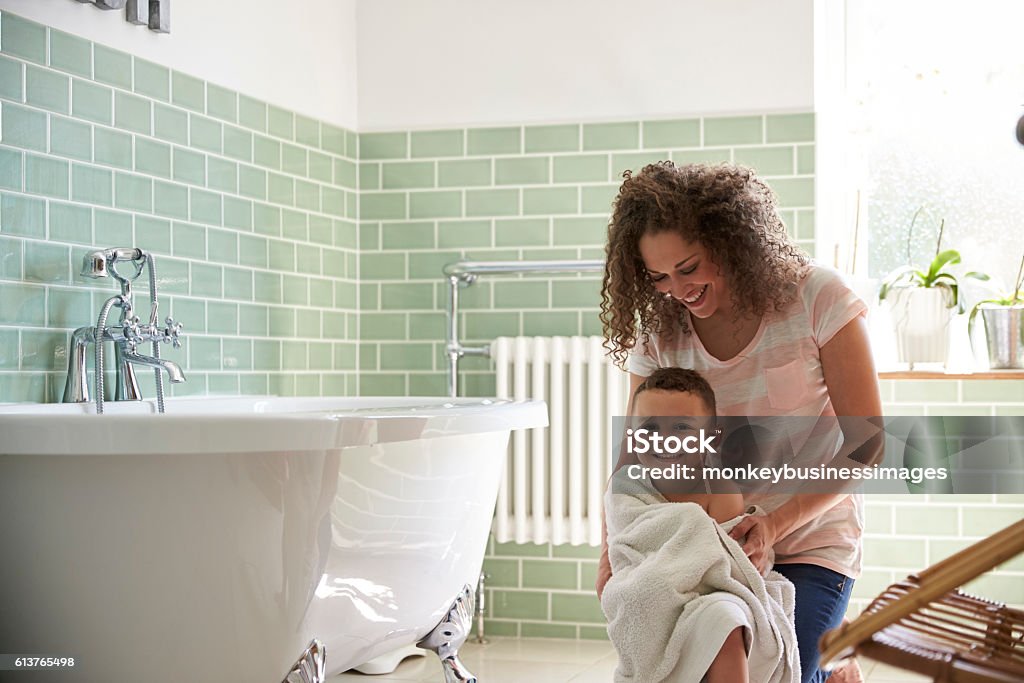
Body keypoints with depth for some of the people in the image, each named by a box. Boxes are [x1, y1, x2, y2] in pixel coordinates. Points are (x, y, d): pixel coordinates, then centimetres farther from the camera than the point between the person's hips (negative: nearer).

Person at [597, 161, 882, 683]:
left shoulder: (816, 298, -15)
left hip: (811, 545, -3)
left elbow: (868, 444, -14)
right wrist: (611, 552, -23)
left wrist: (778, 523, -27)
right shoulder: (657, 331, -5)